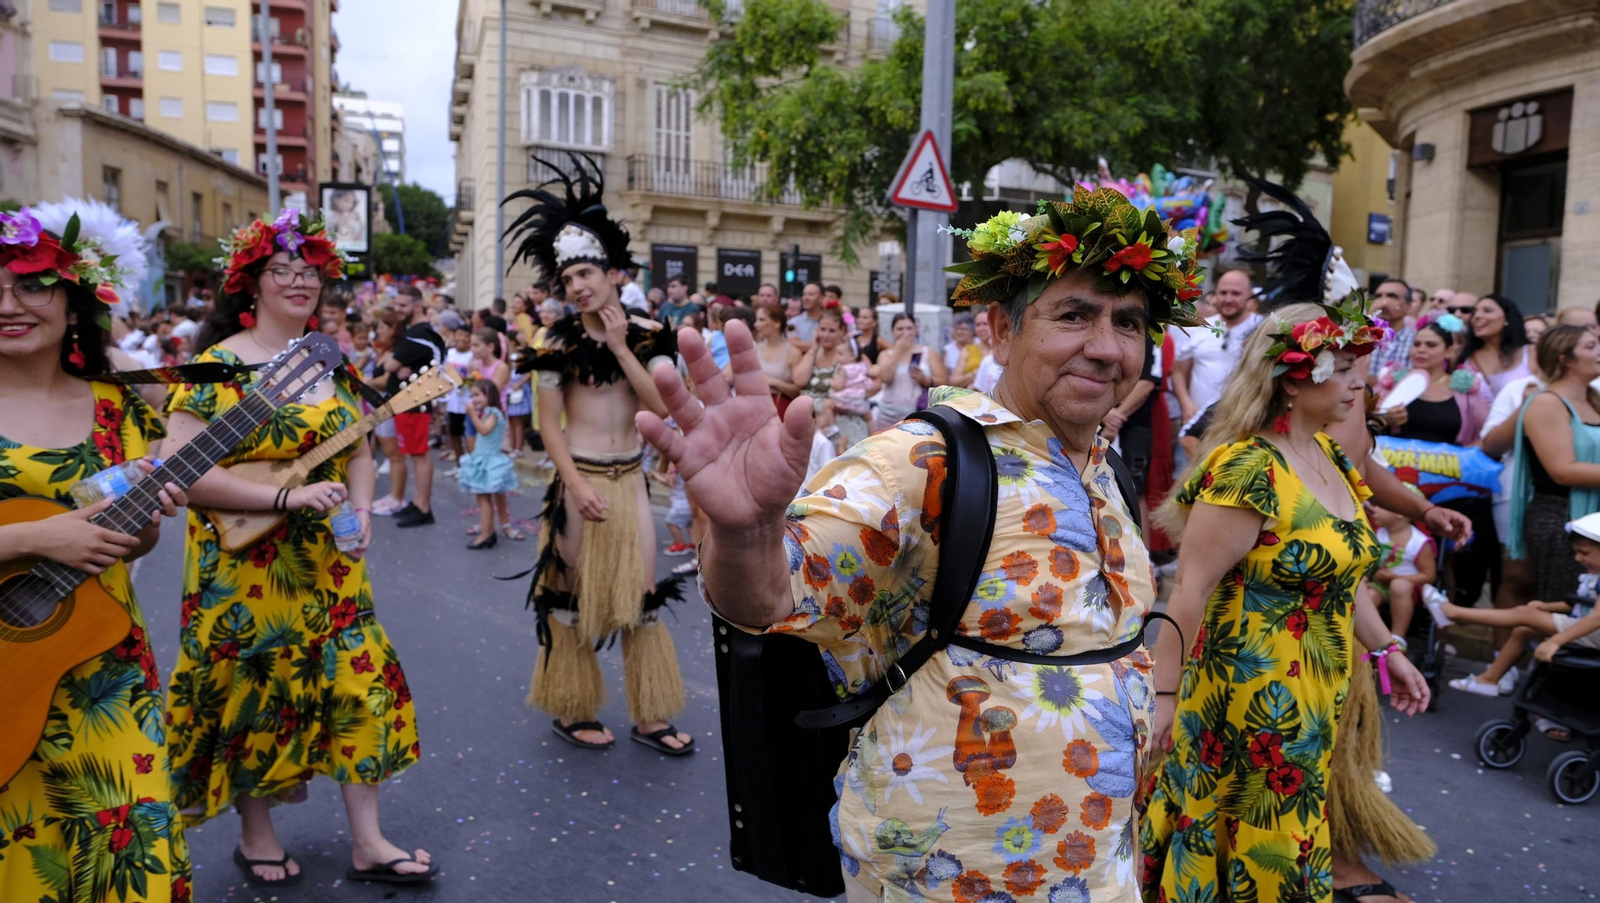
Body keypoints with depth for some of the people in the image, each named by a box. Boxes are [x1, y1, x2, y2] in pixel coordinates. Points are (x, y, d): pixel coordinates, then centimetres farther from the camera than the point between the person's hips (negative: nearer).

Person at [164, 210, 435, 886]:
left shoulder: (332, 366, 8)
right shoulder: (219, 366, -11)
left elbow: (359, 453, 14)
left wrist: (361, 511, -5)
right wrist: (288, 496, -24)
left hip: (330, 566, 5)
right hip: (246, 570, -5)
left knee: (356, 682, 4)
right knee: (254, 696, 8)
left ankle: (368, 843, 16)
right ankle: (255, 836, 31)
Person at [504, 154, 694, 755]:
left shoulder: (646, 334, 1)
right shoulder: (559, 342, -4)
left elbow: (660, 406, -10)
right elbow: (548, 424, -6)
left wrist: (620, 346, -14)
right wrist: (576, 484, -15)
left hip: (631, 477, 3)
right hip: (578, 478, -2)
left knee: (643, 592, 6)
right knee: (572, 592, 6)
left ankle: (650, 716, 16)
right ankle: (572, 711, 21)